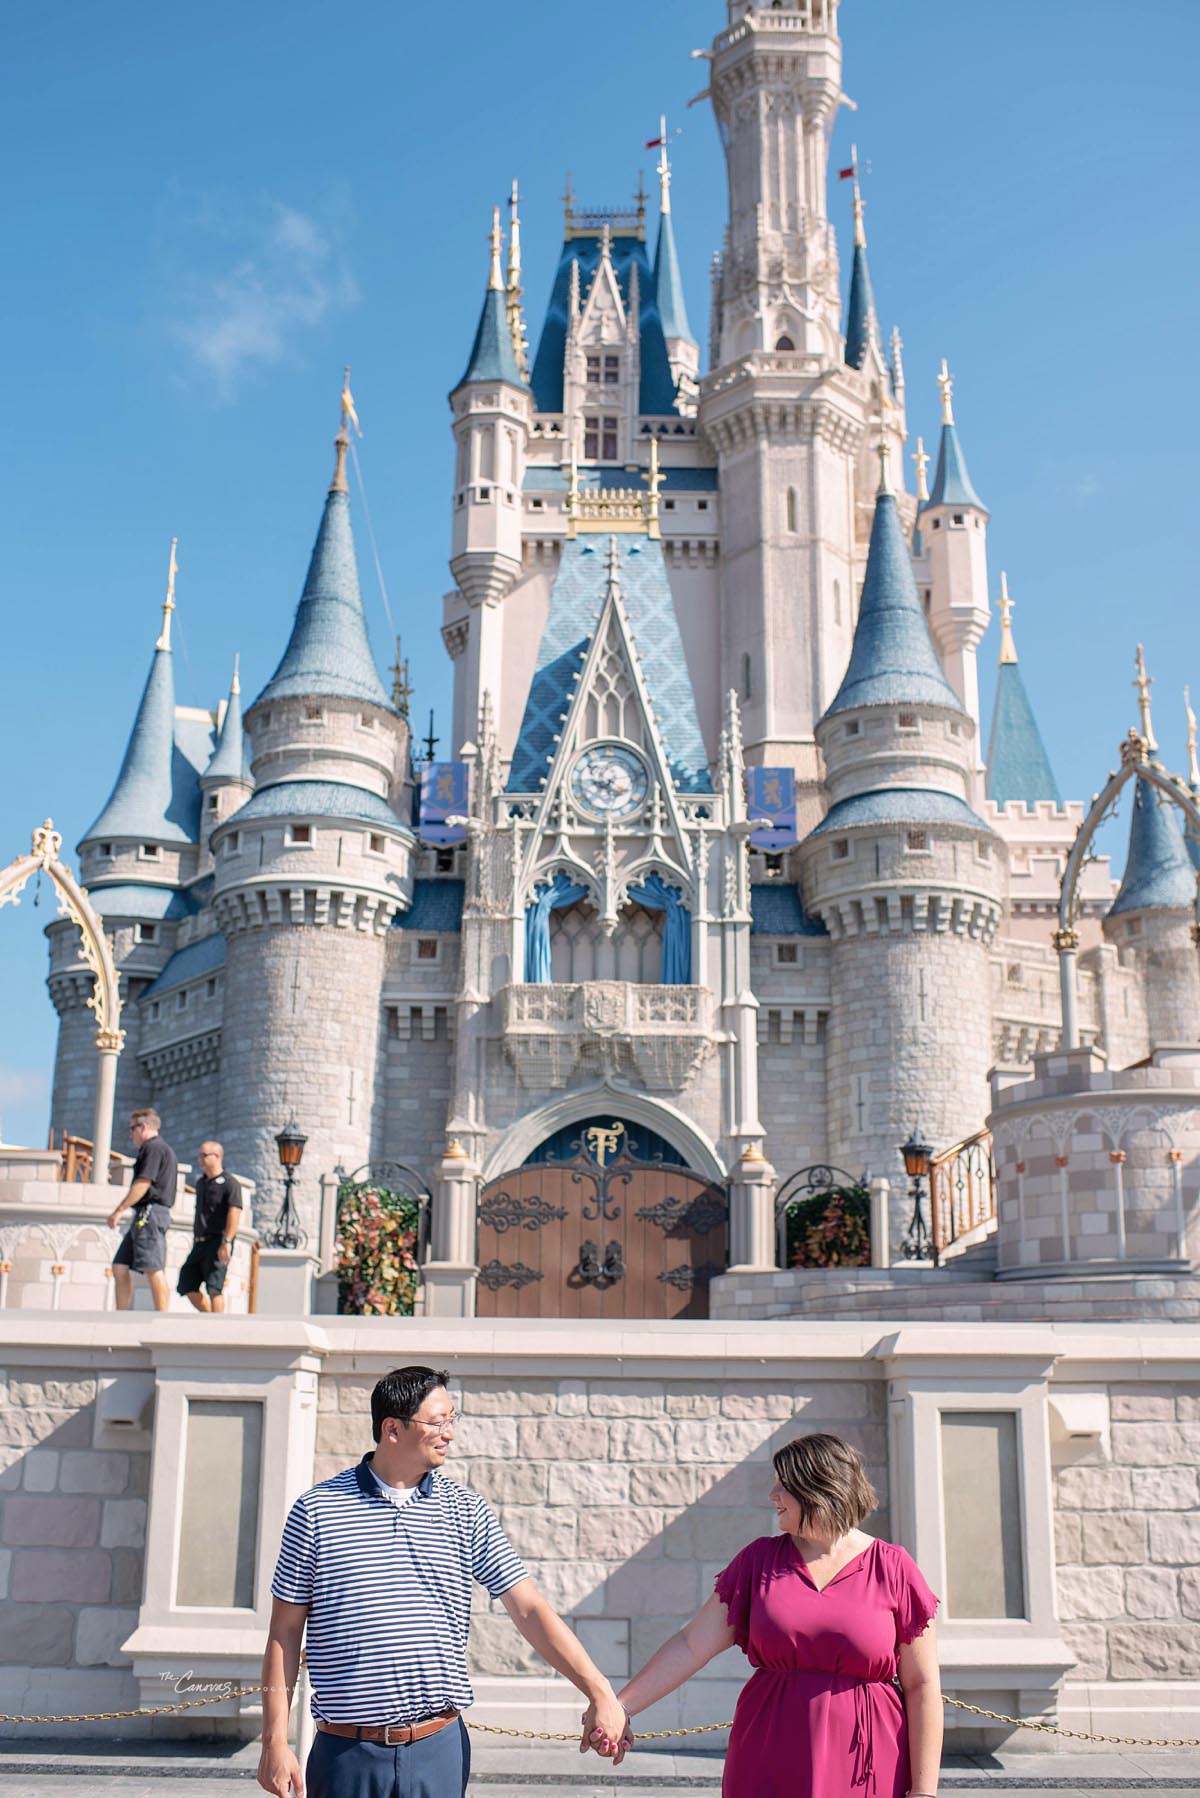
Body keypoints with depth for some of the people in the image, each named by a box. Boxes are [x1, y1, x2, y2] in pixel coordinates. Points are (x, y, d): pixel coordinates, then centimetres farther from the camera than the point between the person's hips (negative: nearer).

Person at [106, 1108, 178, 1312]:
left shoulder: (154, 1148, -7)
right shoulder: (163, 1149, 25)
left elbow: (143, 1184, -17)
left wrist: (119, 1210, -16)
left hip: (149, 1212, -11)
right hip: (145, 1216, 11)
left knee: (153, 1270, -13)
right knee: (120, 1267, 9)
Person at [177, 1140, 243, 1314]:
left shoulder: (228, 1182, -6)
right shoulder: (201, 1183, 19)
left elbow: (235, 1212, -17)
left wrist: (226, 1241, -26)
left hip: (217, 1242, -8)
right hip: (200, 1242, 8)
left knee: (214, 1288, -14)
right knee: (187, 1286, 5)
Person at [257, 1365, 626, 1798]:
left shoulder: (466, 1511, 5)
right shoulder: (316, 1510, -2)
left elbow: (529, 1609, 3)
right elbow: (285, 1632, 2)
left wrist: (600, 1693, -3)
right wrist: (275, 1741, -2)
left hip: (440, 1750, 2)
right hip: (348, 1756, -2)